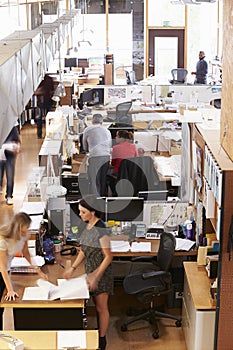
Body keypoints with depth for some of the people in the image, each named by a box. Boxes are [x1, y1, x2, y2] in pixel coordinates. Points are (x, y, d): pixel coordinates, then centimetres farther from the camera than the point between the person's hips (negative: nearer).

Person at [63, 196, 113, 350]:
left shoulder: (101, 230, -22)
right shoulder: (87, 226, 4)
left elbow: (108, 257, -19)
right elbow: (83, 251, 12)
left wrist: (96, 277, -20)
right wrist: (72, 268, 5)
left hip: (101, 272, -8)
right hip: (90, 270, 8)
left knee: (101, 308, 4)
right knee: (97, 306, 17)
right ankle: (99, 335, 28)